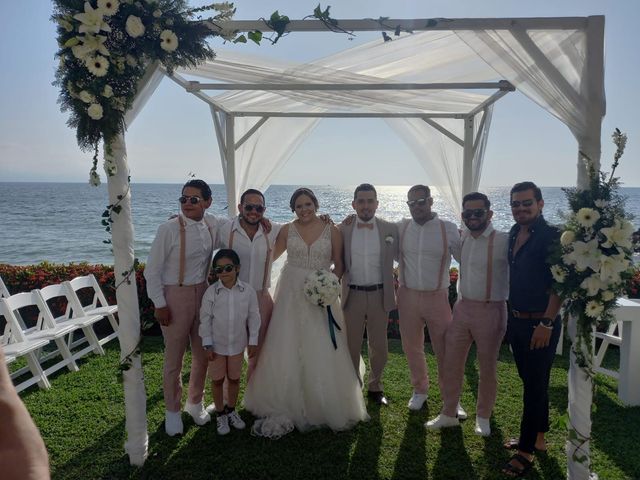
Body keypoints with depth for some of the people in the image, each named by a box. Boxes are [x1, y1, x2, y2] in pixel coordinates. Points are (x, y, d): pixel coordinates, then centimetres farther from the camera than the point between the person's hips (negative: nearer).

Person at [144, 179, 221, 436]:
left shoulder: (212, 228, 0)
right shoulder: (169, 229, -15)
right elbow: (152, 270, -10)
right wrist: (159, 304, -10)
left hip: (203, 294, 5)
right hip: (175, 296, -4)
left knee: (202, 354, 15)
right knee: (174, 357, 8)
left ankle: (195, 402, 38)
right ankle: (172, 410, 30)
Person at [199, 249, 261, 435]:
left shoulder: (248, 291, -12)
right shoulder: (211, 292, -14)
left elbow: (253, 317, -3)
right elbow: (205, 319, -7)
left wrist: (253, 341, -1)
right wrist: (207, 345, -8)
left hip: (238, 344, 1)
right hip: (217, 345, -1)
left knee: (234, 378, 17)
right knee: (217, 380, 12)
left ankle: (231, 410, 39)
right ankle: (220, 413, 33)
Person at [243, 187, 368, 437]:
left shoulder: (332, 231, 0)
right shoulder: (287, 230, 3)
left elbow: (339, 265, 3)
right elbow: (271, 255, 12)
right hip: (291, 294, 1)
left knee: (321, 351, 3)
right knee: (287, 348, 5)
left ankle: (324, 406, 23)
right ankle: (287, 406, 20)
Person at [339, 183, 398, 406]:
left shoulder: (390, 229, -2)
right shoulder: (343, 229, -3)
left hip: (379, 295, 1)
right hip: (353, 295, 0)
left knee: (379, 347, 12)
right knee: (351, 346, 12)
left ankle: (375, 387, 33)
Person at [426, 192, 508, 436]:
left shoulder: (503, 241, -14)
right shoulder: (463, 237, 5)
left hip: (490, 310, -5)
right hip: (462, 307, 5)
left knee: (487, 367, 11)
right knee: (451, 362, 11)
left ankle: (483, 417, 31)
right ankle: (449, 413, 27)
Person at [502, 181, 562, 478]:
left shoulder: (551, 237, -14)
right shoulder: (513, 235, 8)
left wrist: (547, 323, -22)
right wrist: (512, 317, 14)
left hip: (540, 324, -7)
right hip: (516, 321, 8)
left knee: (535, 385, 1)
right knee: (531, 383, 18)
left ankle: (526, 451, 12)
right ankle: (537, 438, 33)